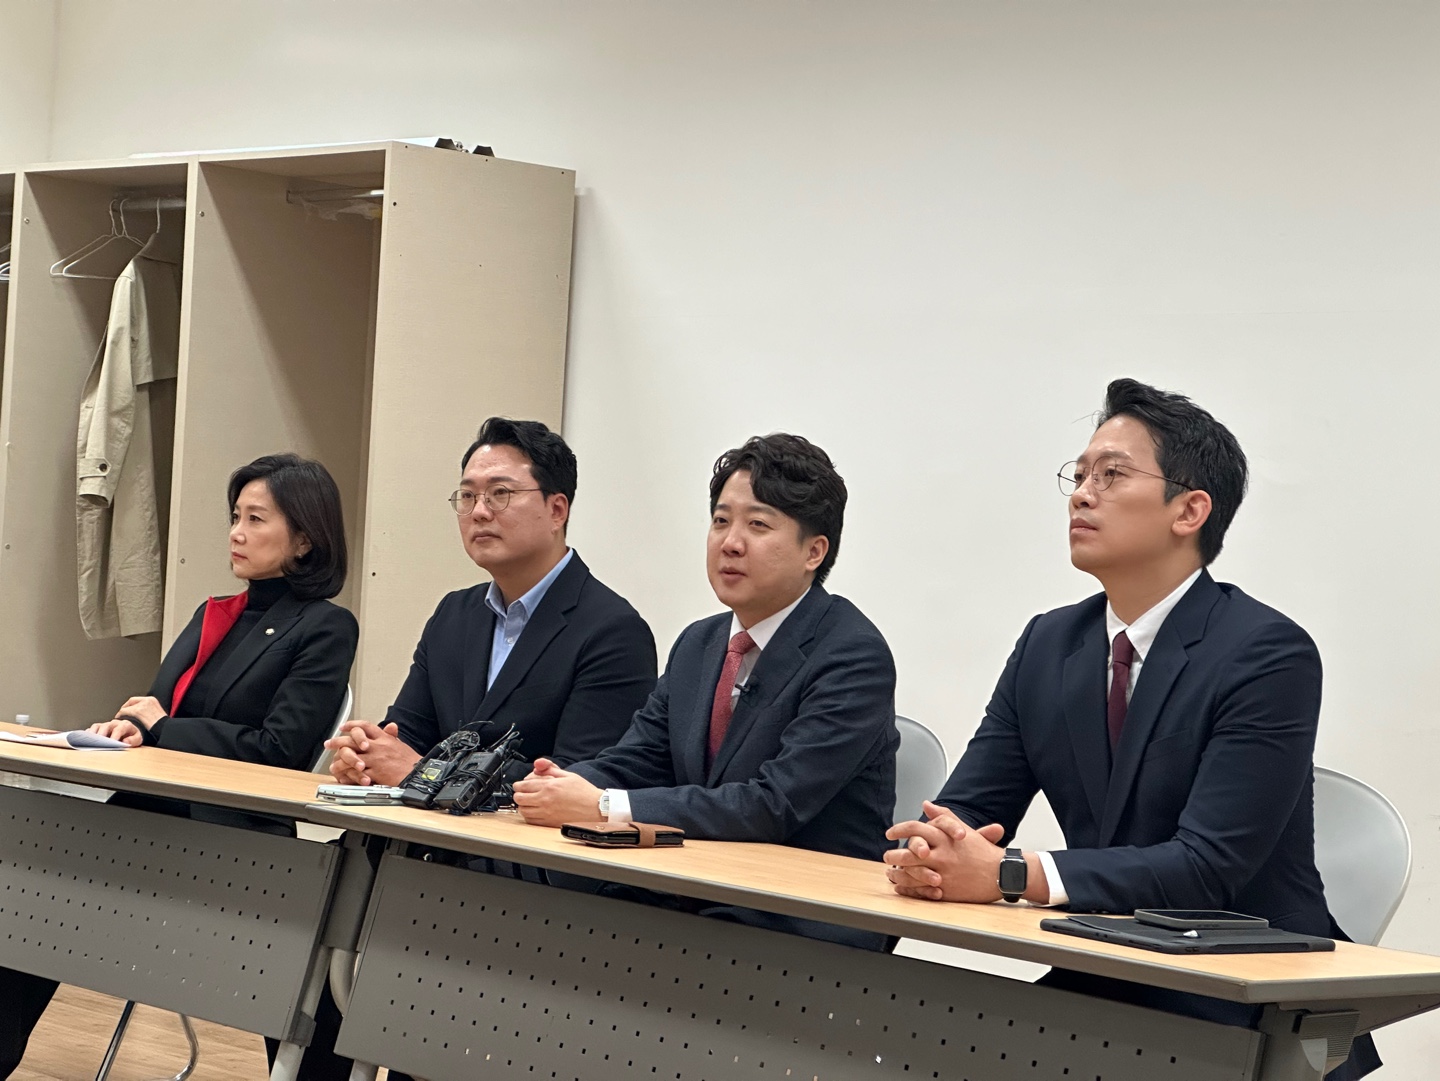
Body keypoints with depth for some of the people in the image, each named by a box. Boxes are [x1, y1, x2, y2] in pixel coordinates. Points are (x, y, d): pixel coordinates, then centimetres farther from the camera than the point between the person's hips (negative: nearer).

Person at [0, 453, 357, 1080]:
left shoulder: (325, 629, -1)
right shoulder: (213, 617, 22)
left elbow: (277, 748, -10)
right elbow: (158, 708, 21)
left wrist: (159, 726, -7)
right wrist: (129, 723, -4)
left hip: (230, 838, -6)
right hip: (155, 812, 7)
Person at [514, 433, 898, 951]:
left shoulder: (854, 656, -11)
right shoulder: (698, 645, 15)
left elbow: (776, 805, -21)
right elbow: (632, 763, 10)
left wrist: (603, 807, -24)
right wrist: (560, 784, -14)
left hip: (807, 929, -6)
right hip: (690, 904, 7)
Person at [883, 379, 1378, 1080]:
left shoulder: (1269, 655, -13)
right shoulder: (1049, 645, 9)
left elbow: (1210, 866, -21)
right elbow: (963, 811, 7)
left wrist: (1009, 875, -28)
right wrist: (923, 856, -18)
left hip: (1249, 1017, -6)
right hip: (1100, 991, 6)